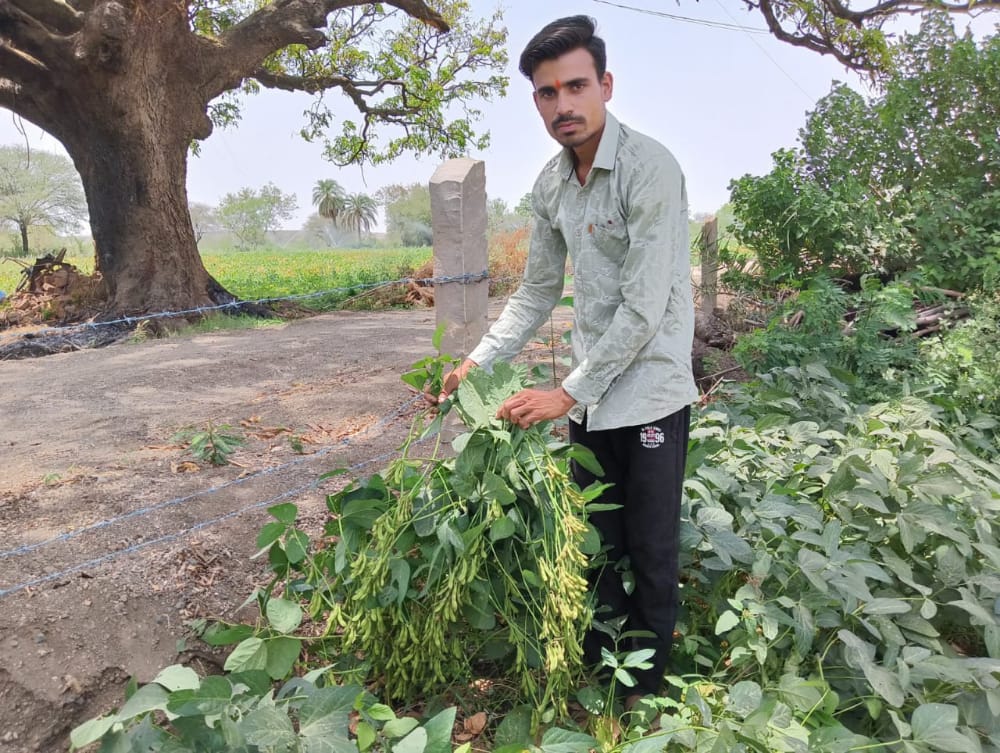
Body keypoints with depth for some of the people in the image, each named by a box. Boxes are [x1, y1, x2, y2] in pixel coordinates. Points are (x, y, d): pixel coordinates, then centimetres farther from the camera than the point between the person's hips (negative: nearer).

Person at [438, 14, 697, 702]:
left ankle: (648, 687, 29)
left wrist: (570, 393, -18)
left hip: (649, 394, -6)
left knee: (650, 551, 7)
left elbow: (644, 308, -21)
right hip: (591, 396, 7)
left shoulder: (649, 168, -17)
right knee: (598, 542, 18)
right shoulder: (550, 185, 6)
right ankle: (601, 667, 38)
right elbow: (538, 291, 13)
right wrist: (478, 362, 5)